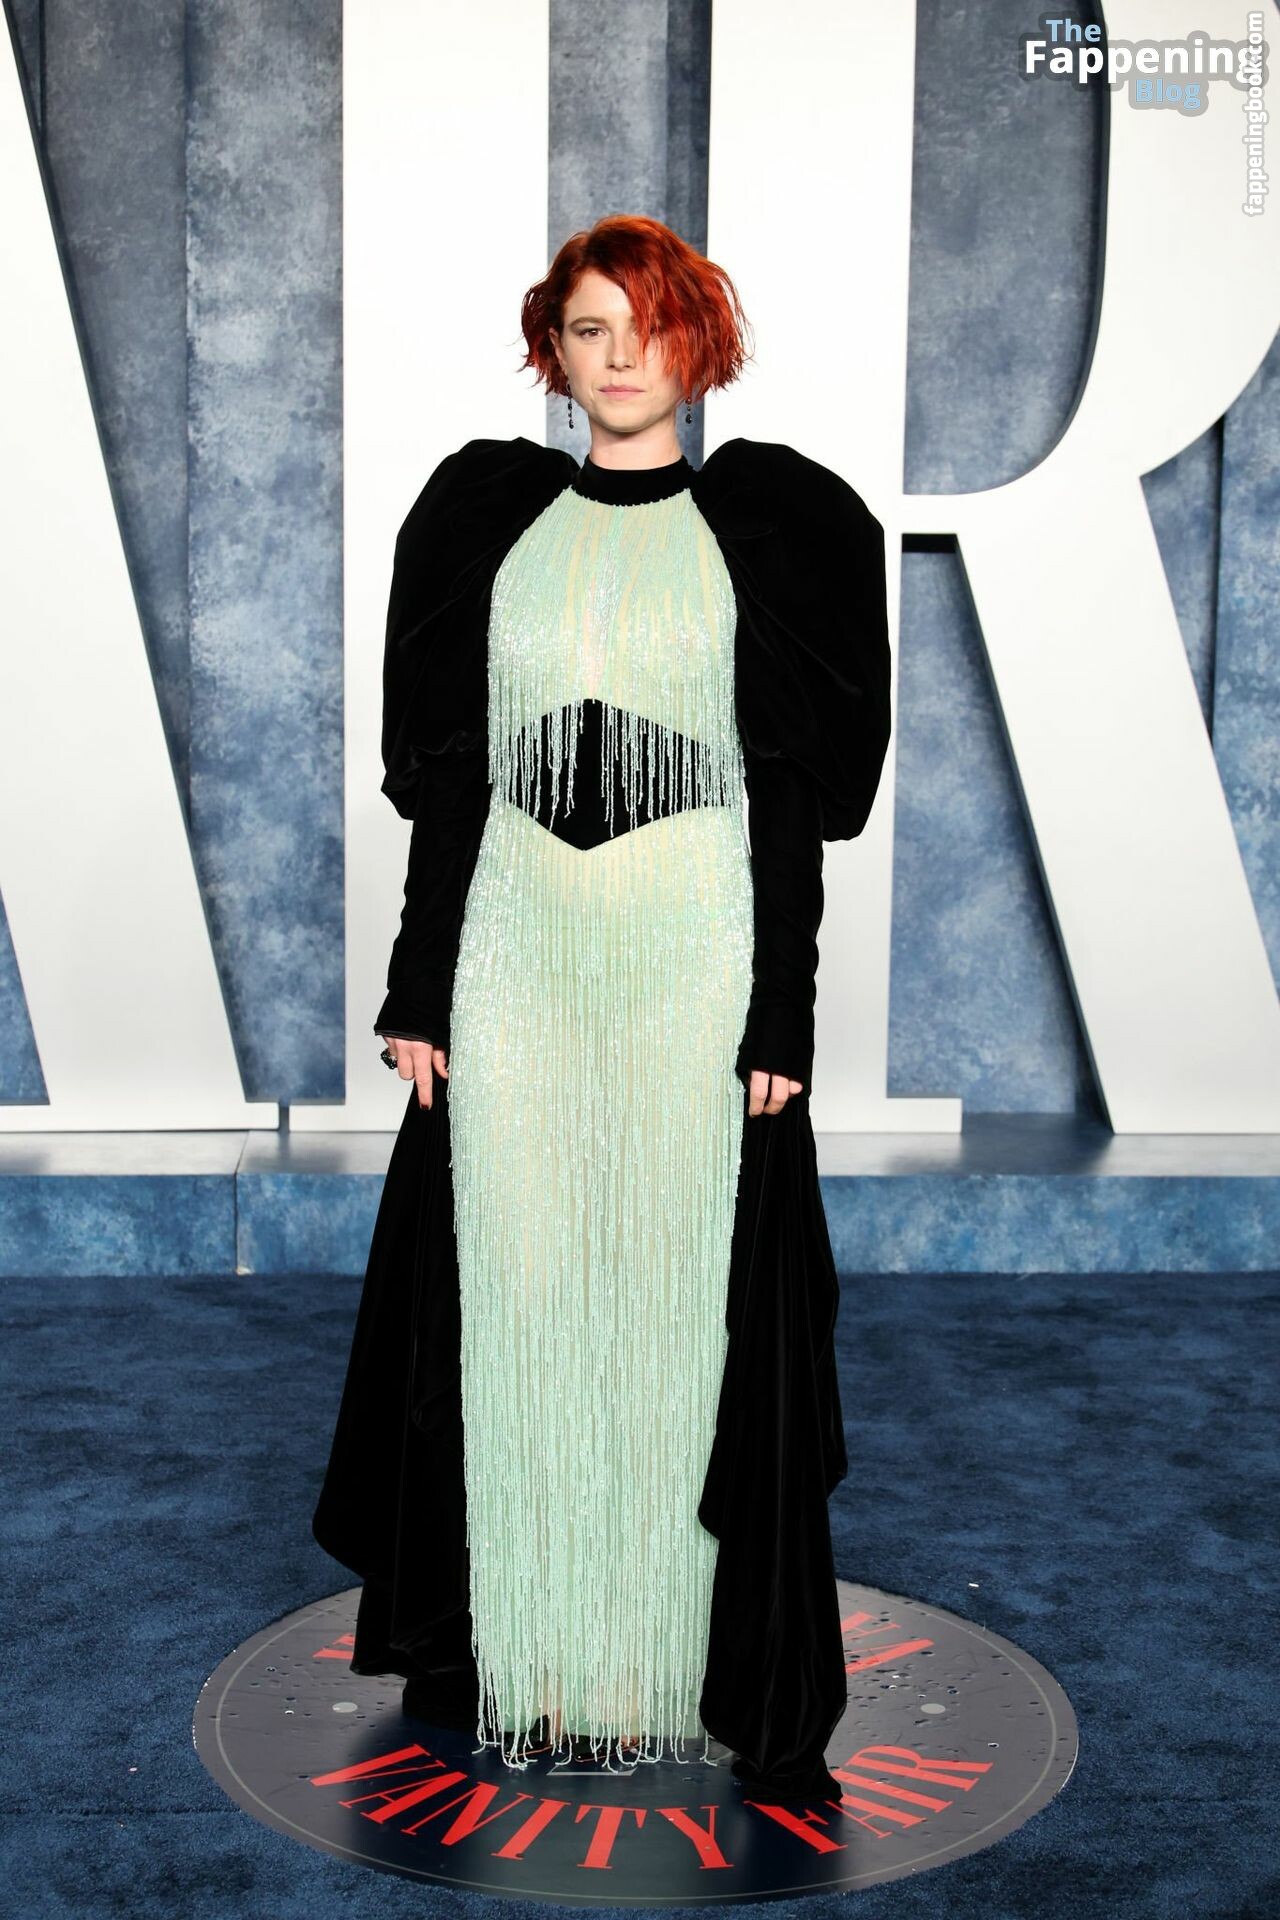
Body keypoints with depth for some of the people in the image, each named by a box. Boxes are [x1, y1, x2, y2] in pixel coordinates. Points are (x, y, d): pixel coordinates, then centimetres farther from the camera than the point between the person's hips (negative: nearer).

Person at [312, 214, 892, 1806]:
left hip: (699, 952, -2)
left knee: (684, 1299, 2)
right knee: (515, 1297, 5)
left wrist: (783, 1010, -7)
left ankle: (672, 1661, 18)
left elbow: (797, 793, -1)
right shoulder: (485, 515, 10)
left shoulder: (772, 524, 3)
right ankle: (525, 1659, 21)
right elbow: (442, 778, 9)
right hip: (514, 950, 3)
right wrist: (419, 986, 3)